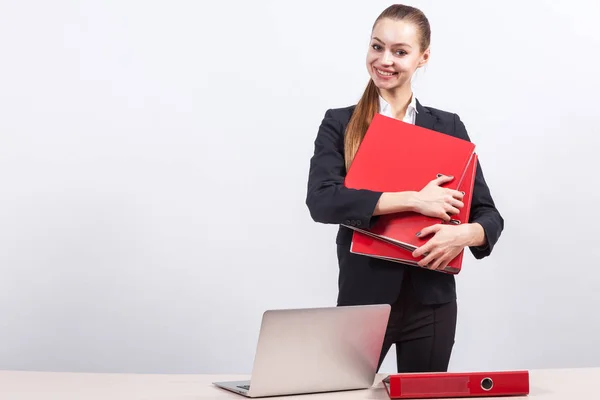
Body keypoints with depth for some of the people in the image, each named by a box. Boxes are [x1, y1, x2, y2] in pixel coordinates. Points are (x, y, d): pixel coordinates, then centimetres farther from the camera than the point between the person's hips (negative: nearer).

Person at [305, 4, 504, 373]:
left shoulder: (448, 127, 5)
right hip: (363, 298, -2)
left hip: (431, 302, 2)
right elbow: (321, 201, -17)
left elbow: (489, 215, 4)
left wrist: (465, 235, -20)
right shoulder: (340, 124, -1)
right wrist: (413, 200, -23)